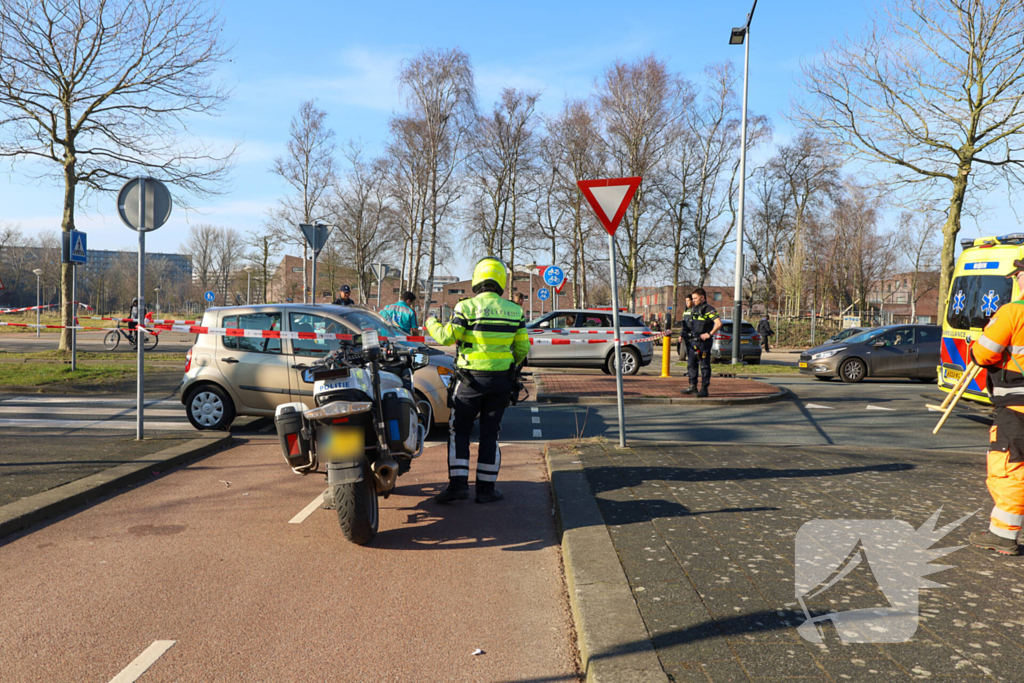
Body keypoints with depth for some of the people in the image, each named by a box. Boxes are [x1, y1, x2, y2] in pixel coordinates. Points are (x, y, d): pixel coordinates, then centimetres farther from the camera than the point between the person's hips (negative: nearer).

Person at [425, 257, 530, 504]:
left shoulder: (467, 307, -10)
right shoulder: (514, 311, 2)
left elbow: (447, 337, -8)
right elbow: (523, 348, 6)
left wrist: (431, 323, 12)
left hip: (471, 379, -3)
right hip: (501, 380, 3)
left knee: (459, 430, 8)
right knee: (490, 433, 10)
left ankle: (458, 483, 1)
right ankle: (486, 488, 12)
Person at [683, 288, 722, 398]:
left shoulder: (709, 309, -12)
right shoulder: (694, 309, 14)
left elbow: (719, 323, -21)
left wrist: (709, 334, -18)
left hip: (704, 342, -8)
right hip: (694, 341, 8)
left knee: (704, 366, -3)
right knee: (691, 364, 11)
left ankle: (704, 389, 1)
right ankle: (693, 387, 19)